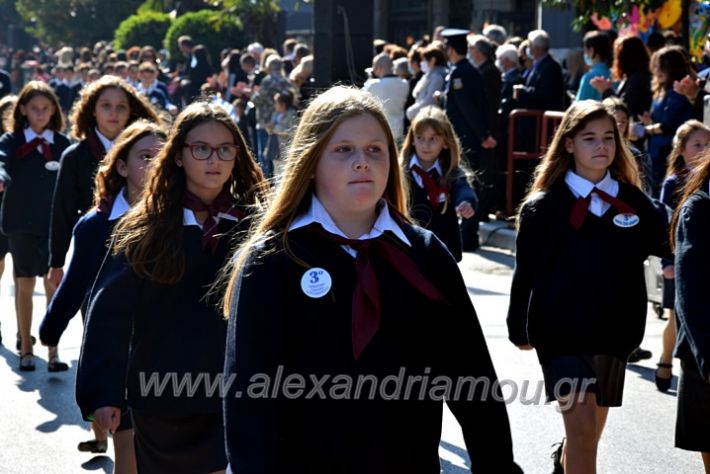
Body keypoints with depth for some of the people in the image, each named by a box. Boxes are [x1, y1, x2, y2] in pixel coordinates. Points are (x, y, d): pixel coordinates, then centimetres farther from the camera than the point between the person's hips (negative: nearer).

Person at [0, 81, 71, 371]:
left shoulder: (62, 144, 2)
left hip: (53, 225, 0)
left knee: (53, 286, -5)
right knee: (24, 285, 9)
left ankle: (52, 352, -3)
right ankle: (25, 348, 19)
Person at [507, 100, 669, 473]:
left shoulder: (633, 201, 3)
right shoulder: (544, 206, -6)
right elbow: (526, 272, -1)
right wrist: (519, 328, 3)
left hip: (613, 333, 4)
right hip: (560, 331, -4)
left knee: (592, 428, 18)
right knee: (582, 428, -14)